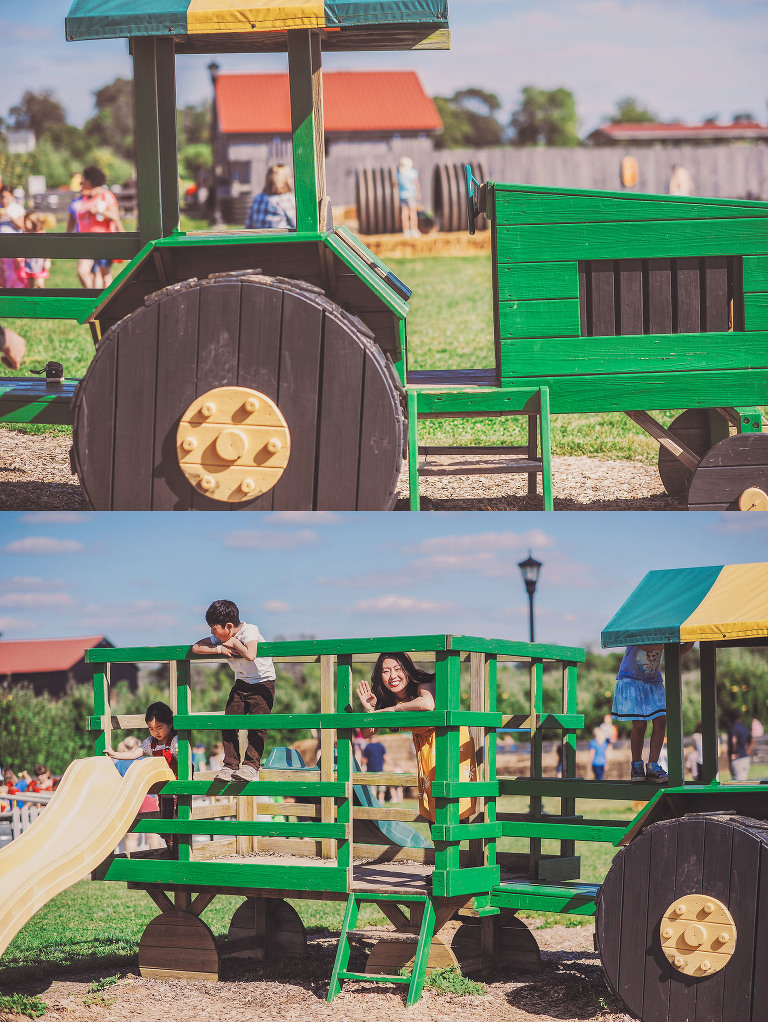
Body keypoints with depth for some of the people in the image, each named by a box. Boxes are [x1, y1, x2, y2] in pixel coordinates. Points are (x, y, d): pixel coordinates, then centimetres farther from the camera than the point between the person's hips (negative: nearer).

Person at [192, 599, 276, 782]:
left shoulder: (249, 631, -23)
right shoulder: (222, 637, -3)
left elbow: (250, 655, -42)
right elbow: (196, 648, -6)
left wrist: (234, 642, -26)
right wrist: (220, 649, -19)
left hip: (263, 683, -6)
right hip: (241, 683, 7)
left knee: (256, 724, -19)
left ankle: (251, 766, -18)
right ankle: (230, 766, -3)